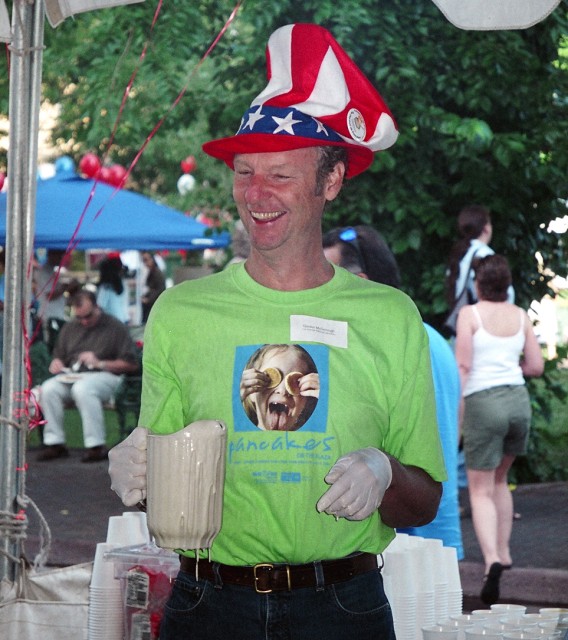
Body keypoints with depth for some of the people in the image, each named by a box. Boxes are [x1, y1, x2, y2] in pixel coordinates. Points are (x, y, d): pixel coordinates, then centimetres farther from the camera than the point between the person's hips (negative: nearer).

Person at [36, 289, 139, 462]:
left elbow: (131, 364, -3)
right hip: (72, 375, 5)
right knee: (48, 389, -26)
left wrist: (100, 363, -11)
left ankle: (96, 446, -34)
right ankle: (54, 443, -20)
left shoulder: (115, 327, 3)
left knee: (82, 389, -38)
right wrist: (56, 363, 4)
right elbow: (59, 355, 29)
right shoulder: (70, 328, 20)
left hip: (105, 376, -5)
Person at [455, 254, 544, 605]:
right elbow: (536, 366, 9)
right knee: (500, 480, 25)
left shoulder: (470, 314, -4)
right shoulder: (521, 316, 8)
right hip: (518, 399, 5)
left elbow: (463, 365, -11)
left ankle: (492, 559, -23)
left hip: (483, 401, -5)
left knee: (481, 490, -3)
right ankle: (504, 553, 26)